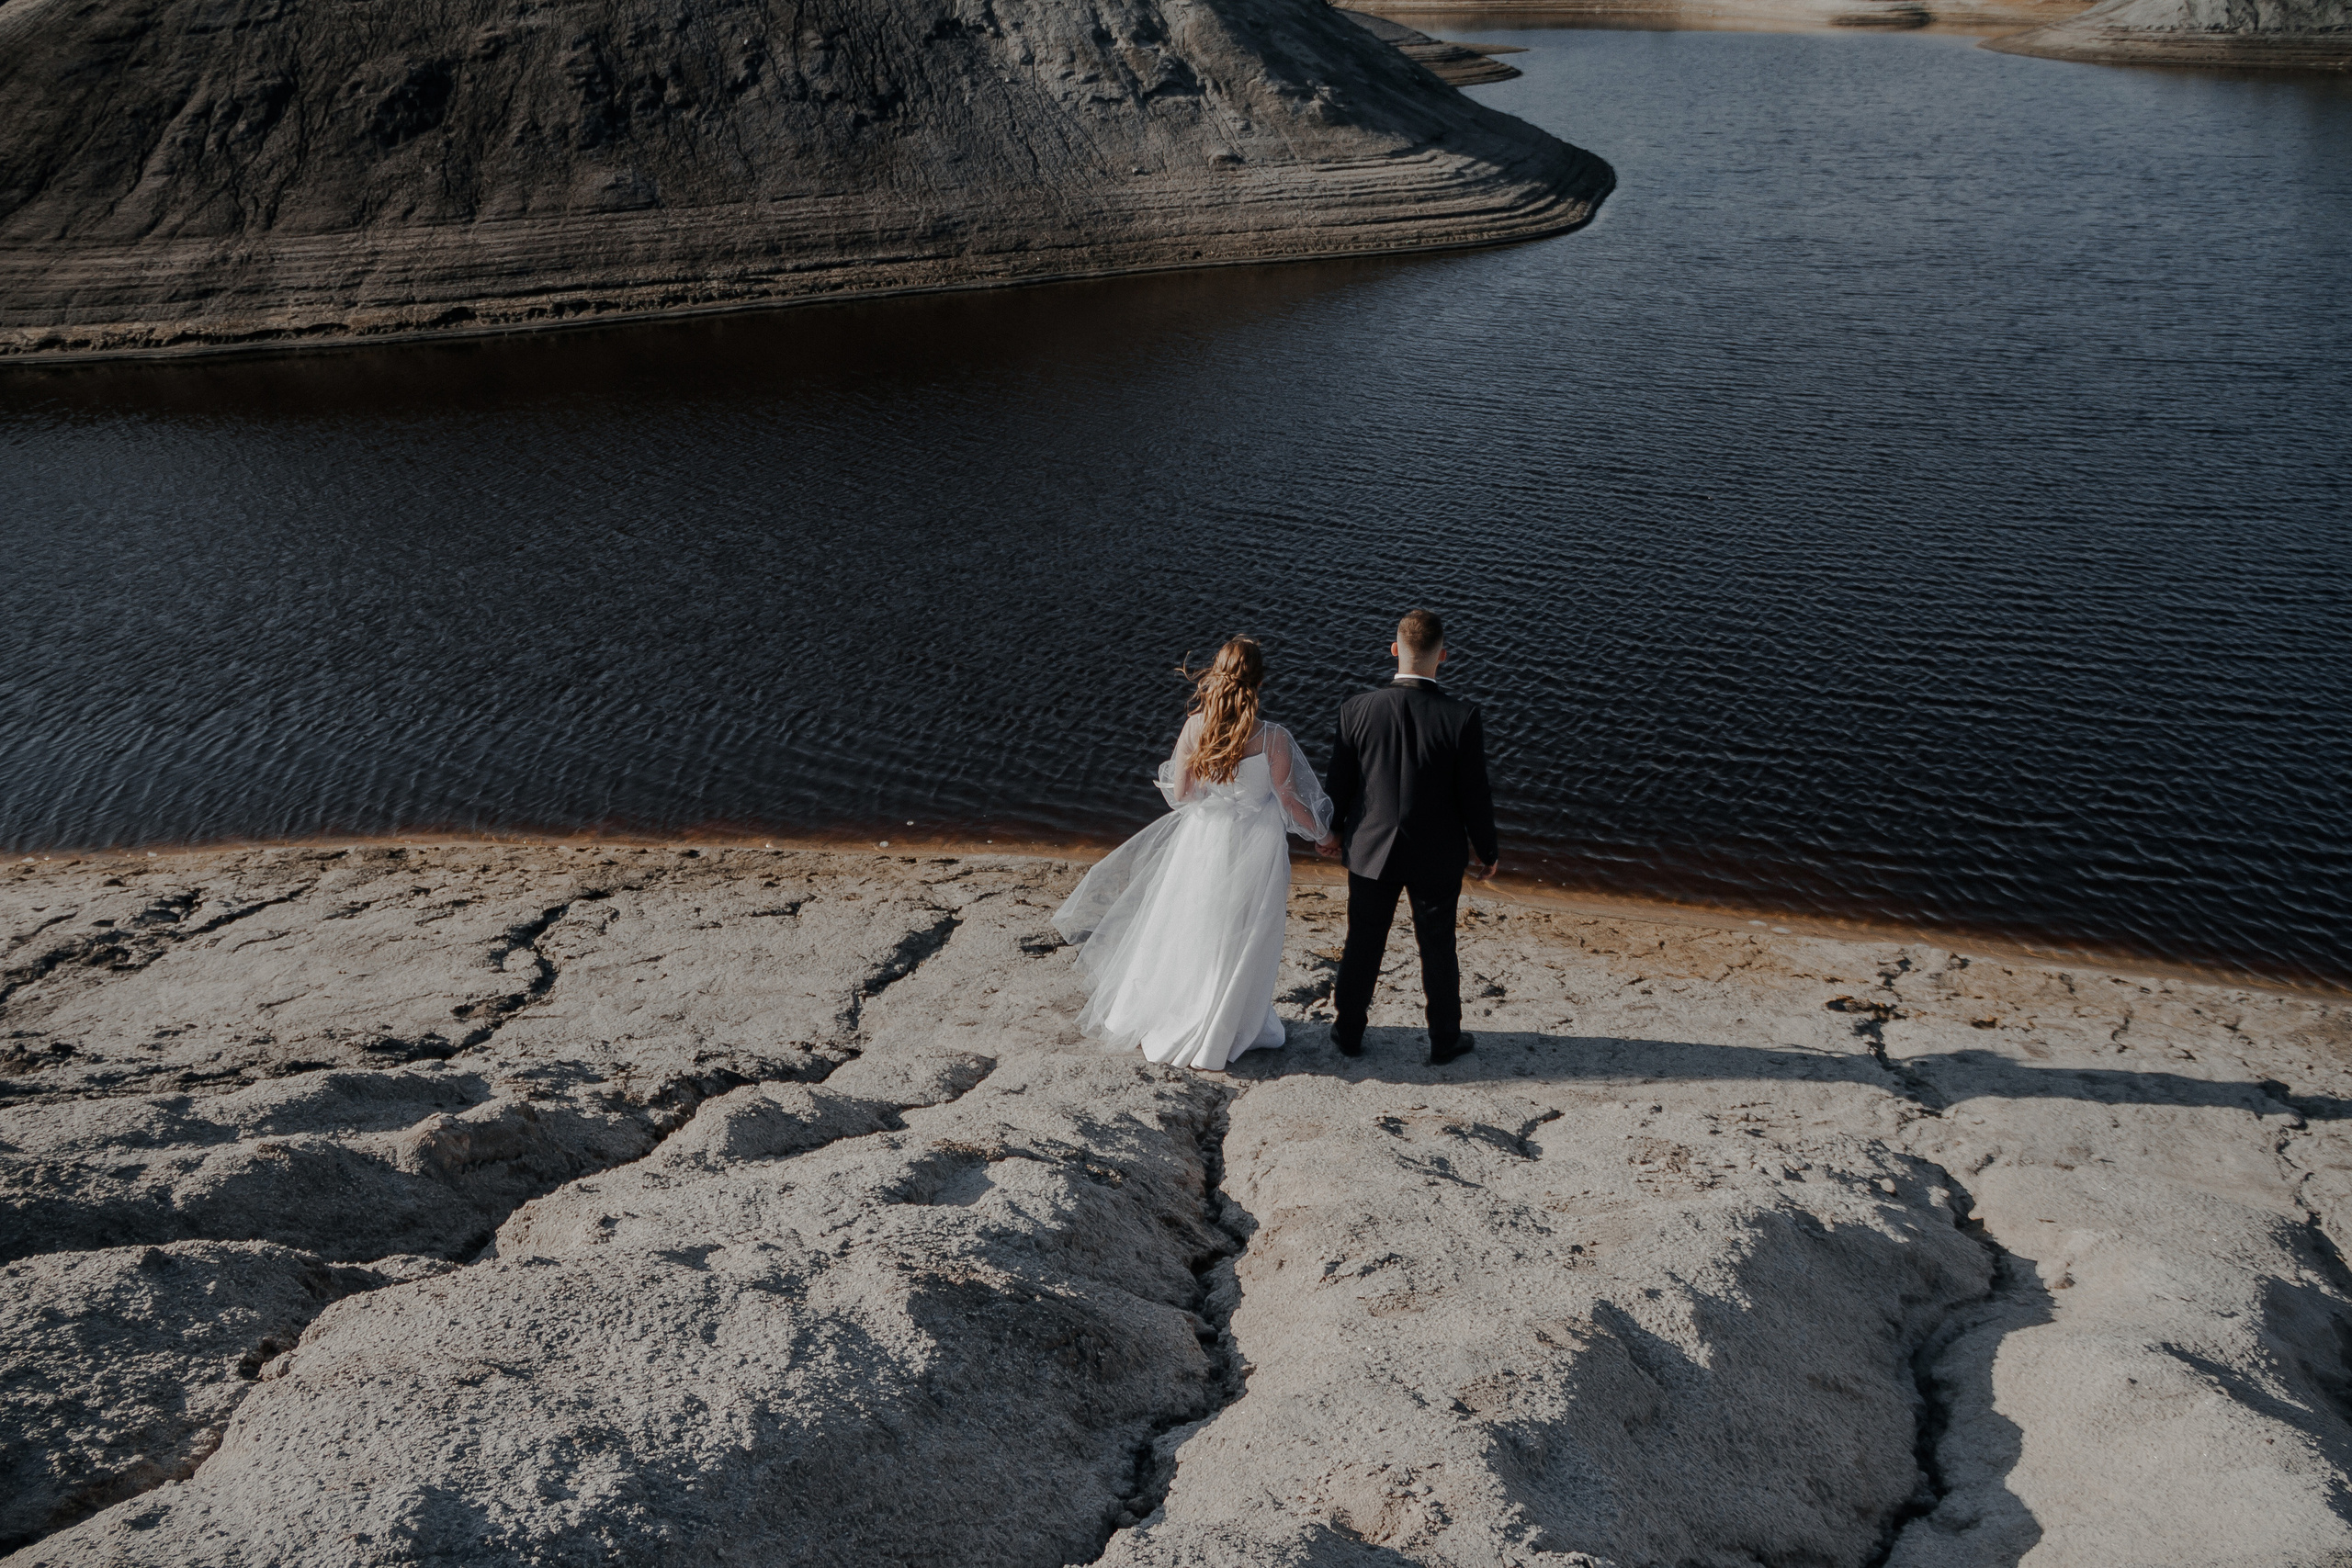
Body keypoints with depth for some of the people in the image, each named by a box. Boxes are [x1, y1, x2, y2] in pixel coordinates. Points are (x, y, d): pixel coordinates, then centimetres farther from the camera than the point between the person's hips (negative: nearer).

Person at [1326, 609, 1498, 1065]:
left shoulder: (1357, 709, -15)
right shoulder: (1462, 719, -21)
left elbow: (1340, 783, -3)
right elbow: (1474, 796, -13)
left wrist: (1339, 831, 16)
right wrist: (1486, 852, 4)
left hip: (1371, 850, 1)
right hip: (1437, 857, -1)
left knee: (1362, 945, 19)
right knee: (1438, 950, 17)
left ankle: (1348, 1033, 34)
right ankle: (1444, 1040, 33)